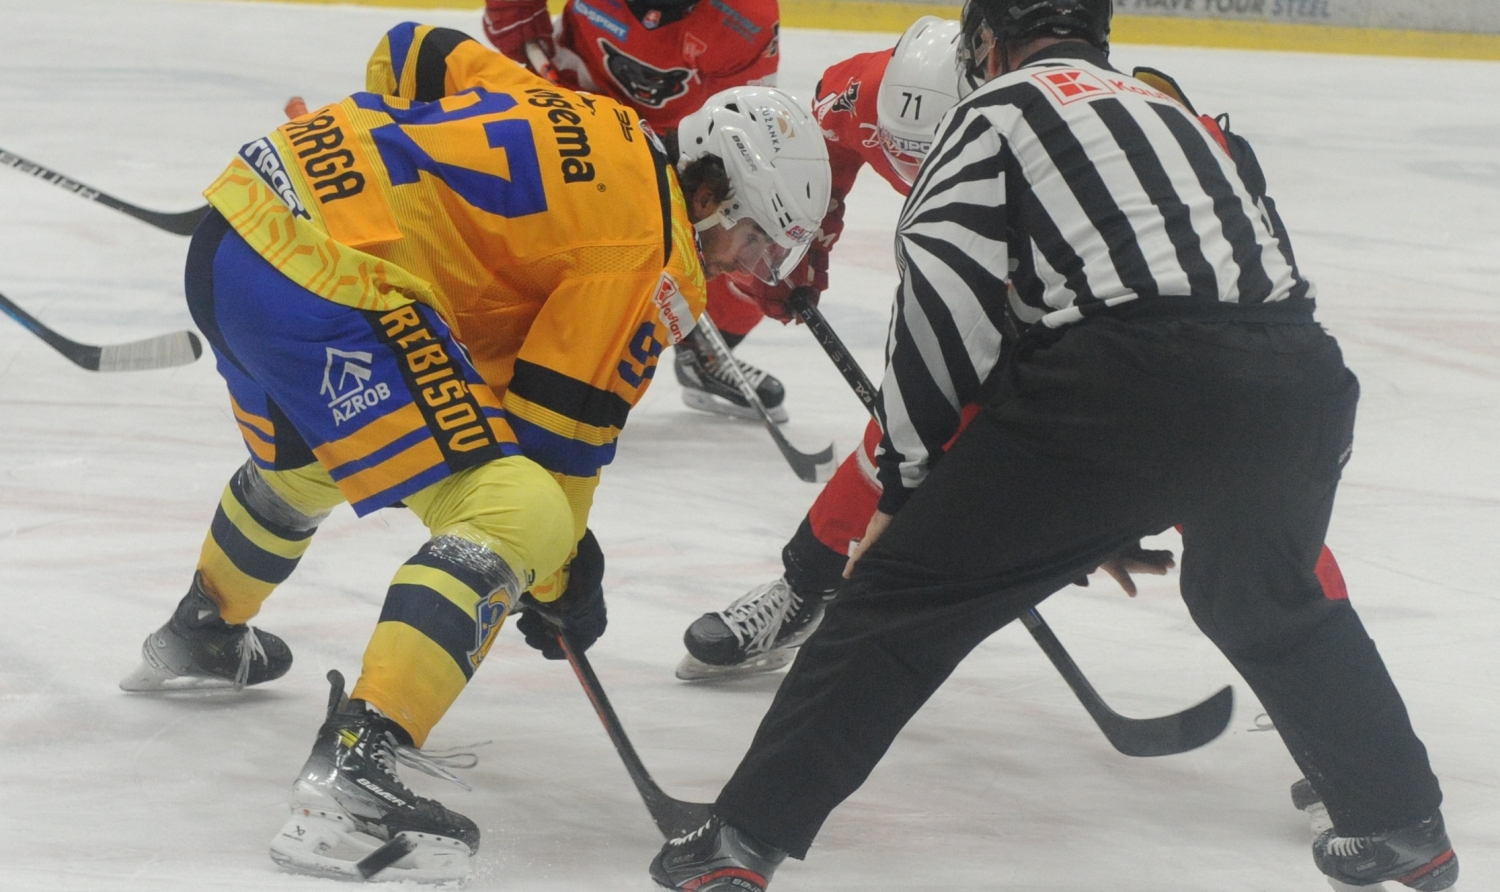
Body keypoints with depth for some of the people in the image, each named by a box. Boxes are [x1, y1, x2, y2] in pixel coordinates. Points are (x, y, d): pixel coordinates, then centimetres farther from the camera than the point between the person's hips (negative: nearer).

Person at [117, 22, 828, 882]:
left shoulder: (571, 114, 19)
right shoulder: (656, 255, -4)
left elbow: (413, 51, 25)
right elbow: (558, 422, -3)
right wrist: (558, 581, 9)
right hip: (325, 288, -10)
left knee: (300, 467, 38)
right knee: (510, 518, -13)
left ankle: (199, 638, 65)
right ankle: (353, 775, -25)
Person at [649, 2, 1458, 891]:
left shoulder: (1000, 110, 14)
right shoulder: (1171, 112, 34)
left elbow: (942, 309, 1)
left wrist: (909, 487, 8)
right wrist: (1128, 518, 44)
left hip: (1120, 384, -6)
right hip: (1296, 377, 6)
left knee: (906, 592, 4)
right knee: (1269, 600, 34)